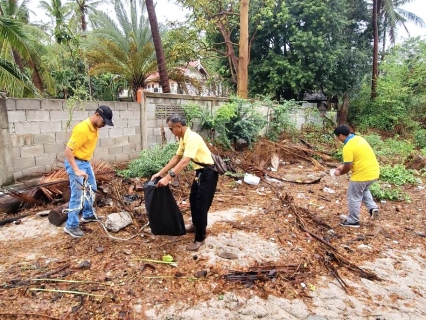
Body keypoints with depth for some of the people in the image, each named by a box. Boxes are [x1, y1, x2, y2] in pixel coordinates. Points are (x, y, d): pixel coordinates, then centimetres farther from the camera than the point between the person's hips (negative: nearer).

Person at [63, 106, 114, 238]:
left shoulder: (95, 127, 1)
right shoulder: (82, 129, -26)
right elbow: (68, 150, -27)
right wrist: (76, 170, -31)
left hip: (86, 162, 9)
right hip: (75, 163, -9)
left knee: (92, 189, 19)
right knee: (78, 195, -6)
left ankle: (88, 215, 36)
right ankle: (71, 226, 5)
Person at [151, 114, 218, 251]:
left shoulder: (192, 137, -25)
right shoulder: (183, 138, 6)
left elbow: (185, 161, -35)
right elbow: (176, 158, 11)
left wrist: (168, 177, -41)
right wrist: (160, 173, 8)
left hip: (208, 173, -10)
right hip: (200, 171, 10)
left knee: (201, 205, -5)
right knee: (193, 200, 21)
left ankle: (199, 238, 7)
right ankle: (196, 225, 41)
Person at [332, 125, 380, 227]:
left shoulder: (348, 147, -20)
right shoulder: (359, 138, 9)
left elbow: (348, 167, -16)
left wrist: (340, 173, 4)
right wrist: (343, 166, 18)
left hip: (362, 175, -9)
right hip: (374, 172, 9)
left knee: (354, 197, 9)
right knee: (364, 190, 33)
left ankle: (353, 221, 20)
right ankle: (373, 208, 16)